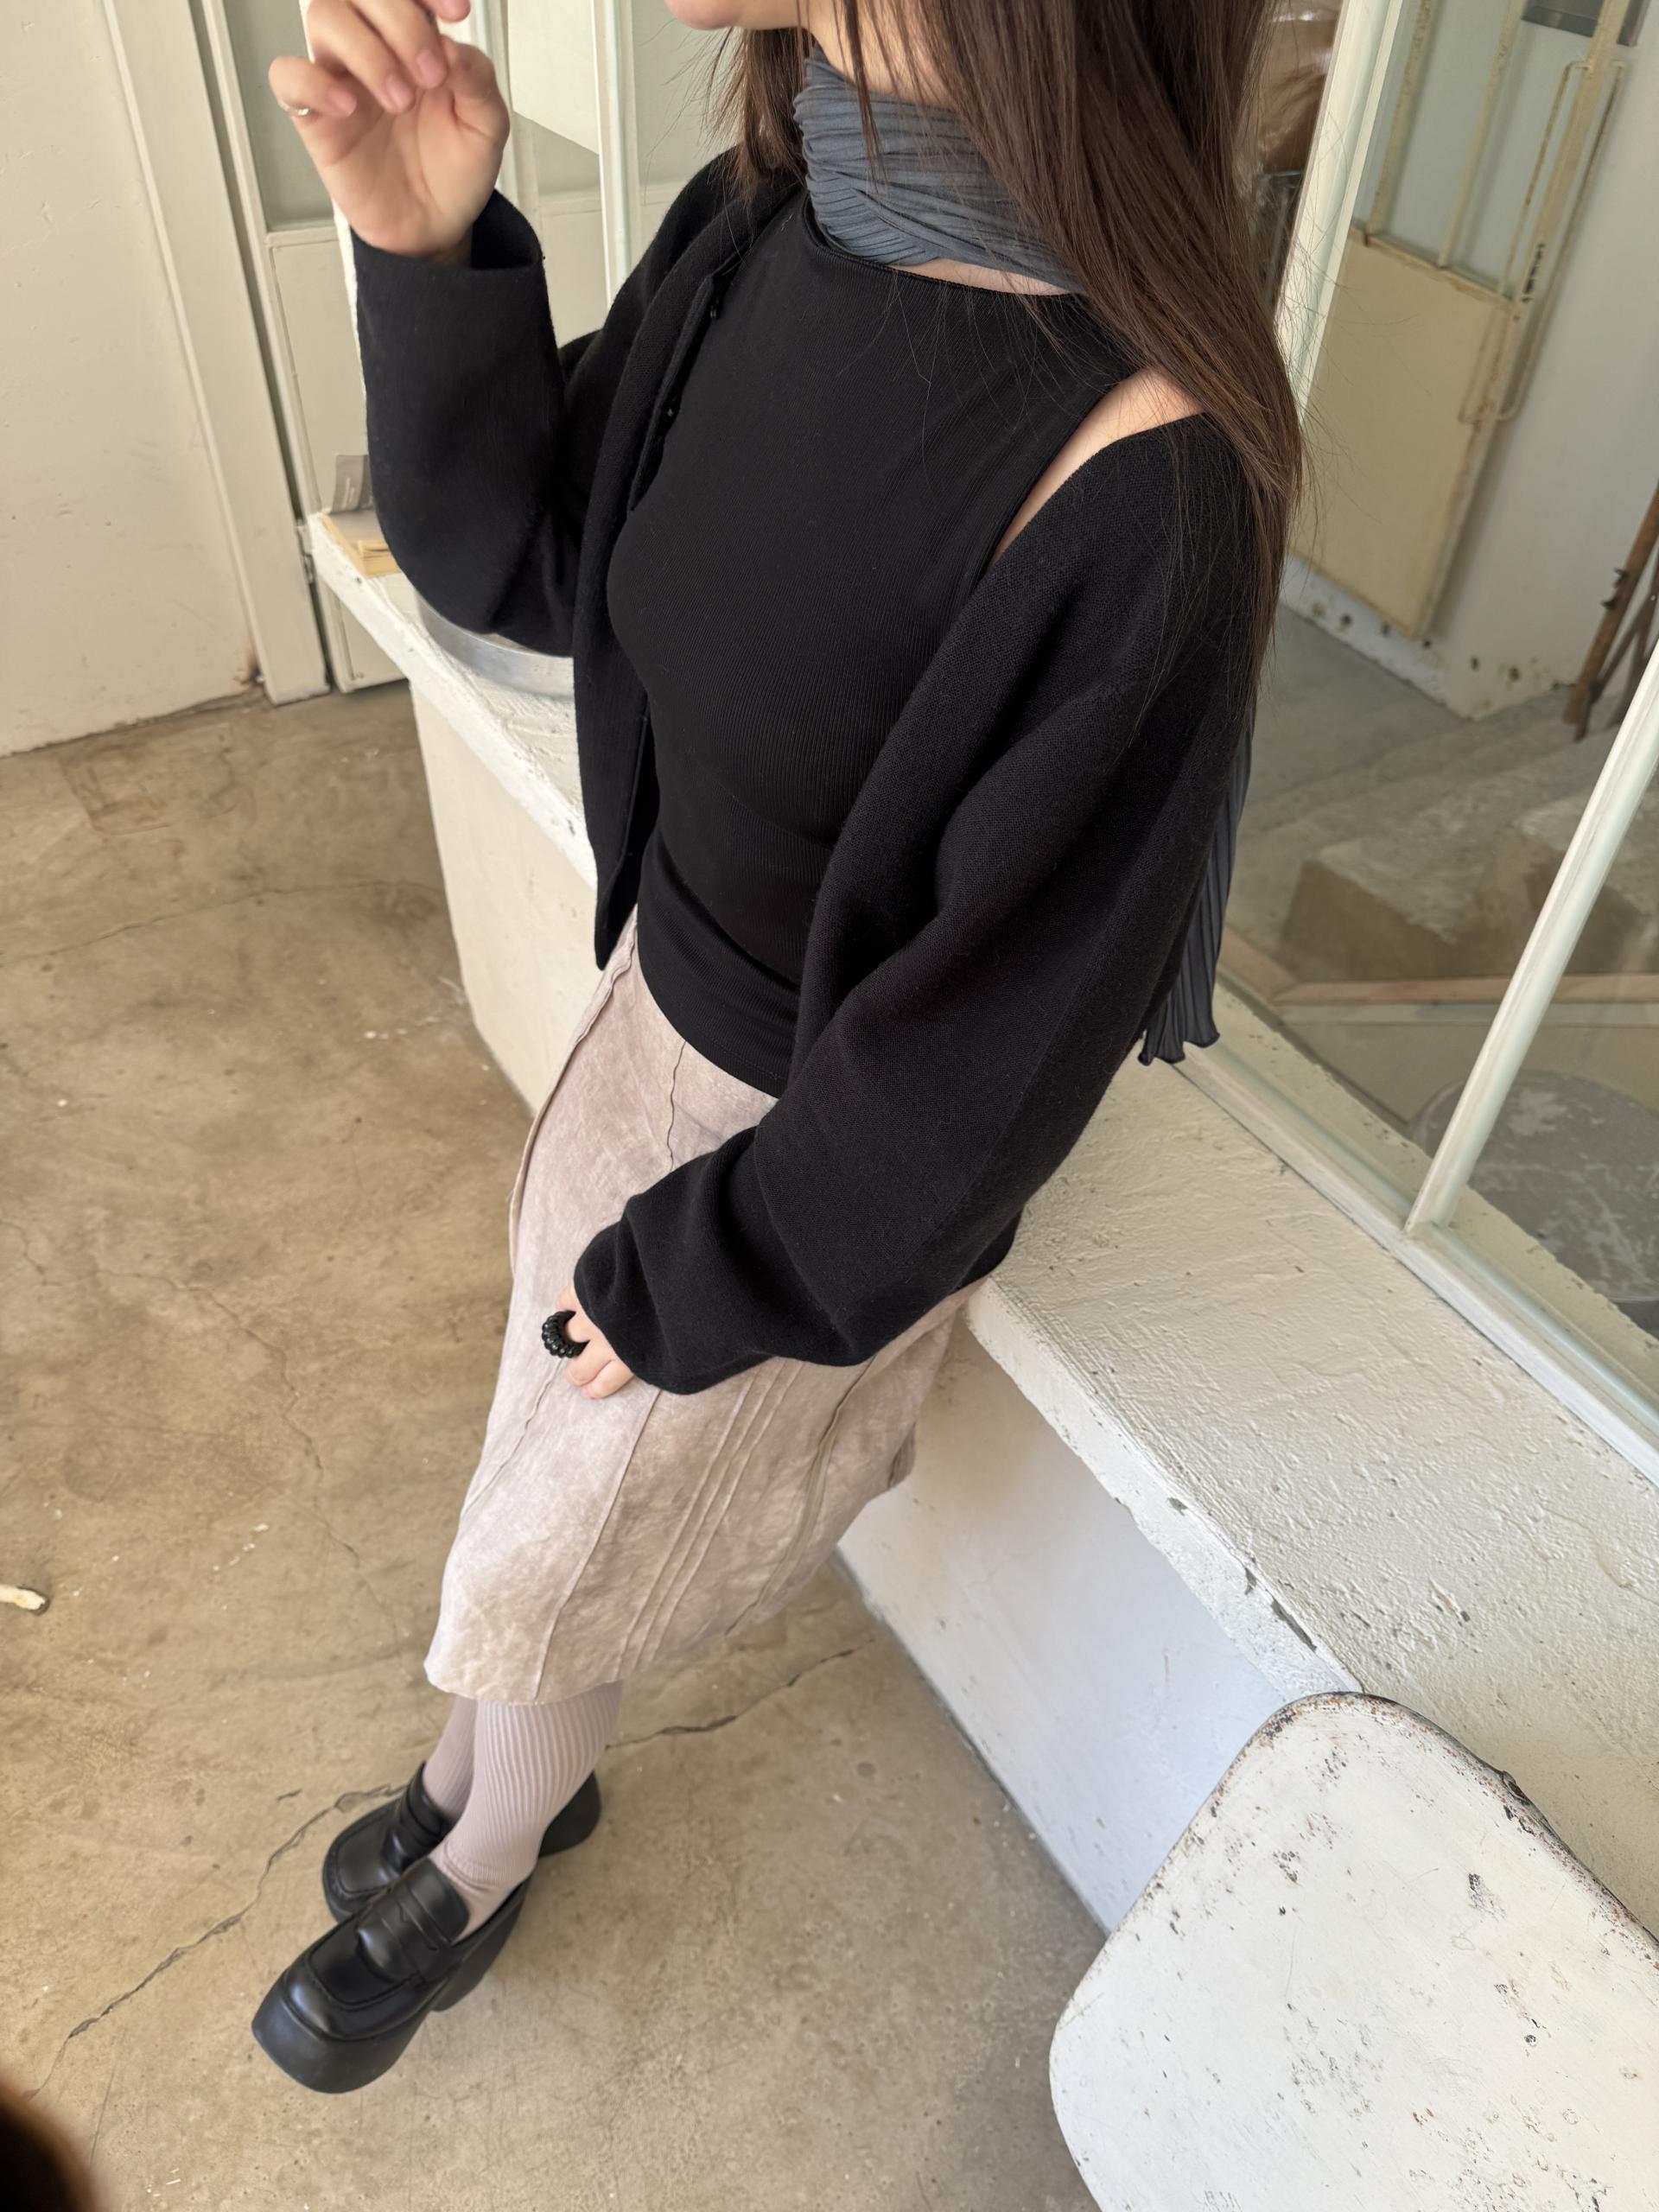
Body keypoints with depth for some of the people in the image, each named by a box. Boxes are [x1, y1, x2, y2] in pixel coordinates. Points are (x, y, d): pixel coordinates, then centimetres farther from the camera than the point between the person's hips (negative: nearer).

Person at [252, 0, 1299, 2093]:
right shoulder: (762, 223, -11)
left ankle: (478, 1875, 54)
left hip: (827, 1146, -6)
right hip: (662, 995, 6)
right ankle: (485, 1767, 59)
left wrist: (685, 1285, -12)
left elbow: (994, 1037, -25)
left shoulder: (1140, 486, -34)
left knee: (551, 1540, 17)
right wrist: (427, 252, -17)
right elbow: (513, 559, 2)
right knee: (558, 1426, 26)